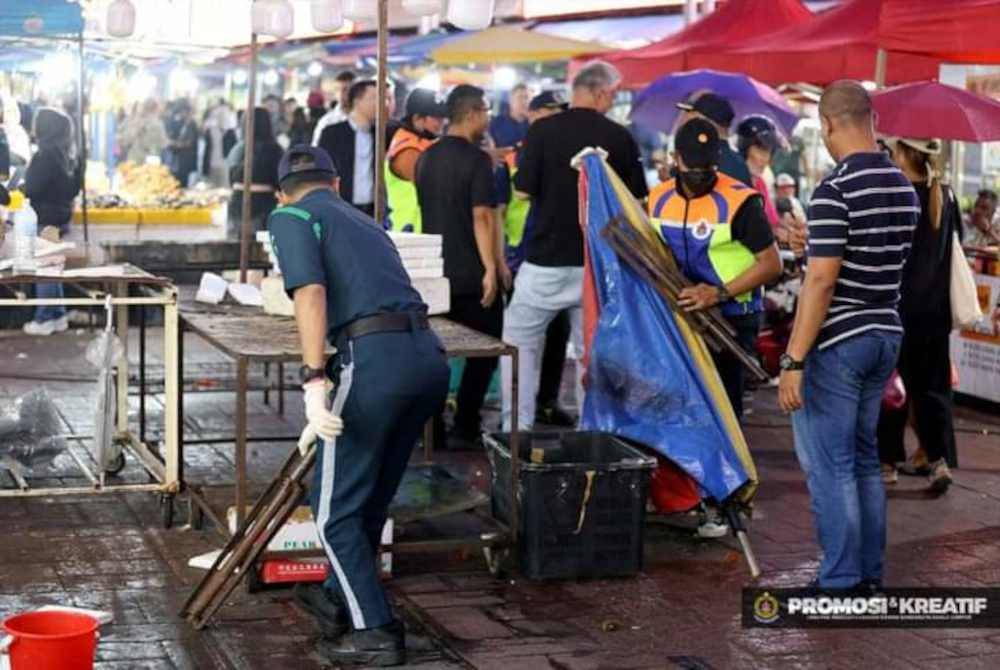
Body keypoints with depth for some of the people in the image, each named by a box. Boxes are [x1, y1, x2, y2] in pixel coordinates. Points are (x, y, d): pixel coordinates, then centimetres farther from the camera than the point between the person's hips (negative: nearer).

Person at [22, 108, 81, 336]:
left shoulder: (46, 155, -17)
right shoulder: (64, 155, 8)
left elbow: (31, 188, -17)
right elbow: (73, 187, 16)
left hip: (45, 221, -9)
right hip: (61, 218, 9)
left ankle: (44, 319, 2)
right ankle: (58, 316, 19)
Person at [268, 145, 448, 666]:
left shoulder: (290, 217, 8)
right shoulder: (362, 222, 30)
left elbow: (310, 292, -11)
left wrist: (314, 380, -18)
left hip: (375, 359, -7)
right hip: (430, 355, 8)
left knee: (336, 507, 6)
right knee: (371, 497, 24)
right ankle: (341, 599, 39)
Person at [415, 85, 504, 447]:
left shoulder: (427, 158, 11)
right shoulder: (476, 159, -12)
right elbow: (481, 216, -18)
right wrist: (492, 267, -18)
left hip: (435, 271, 7)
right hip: (472, 274, -7)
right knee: (483, 352, 3)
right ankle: (464, 428, 0)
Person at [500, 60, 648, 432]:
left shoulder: (543, 130, -8)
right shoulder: (620, 138, -2)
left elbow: (525, 190, -6)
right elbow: (636, 201, 3)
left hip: (547, 259, -2)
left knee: (519, 341, 10)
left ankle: (518, 429, 4)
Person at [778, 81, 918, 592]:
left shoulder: (835, 191, -18)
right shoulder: (905, 189, 7)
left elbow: (821, 280, -22)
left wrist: (794, 360, -20)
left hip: (837, 343, -8)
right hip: (885, 335, 8)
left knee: (829, 466, -1)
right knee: (864, 459, 17)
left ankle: (840, 584, 3)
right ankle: (869, 574, 23)